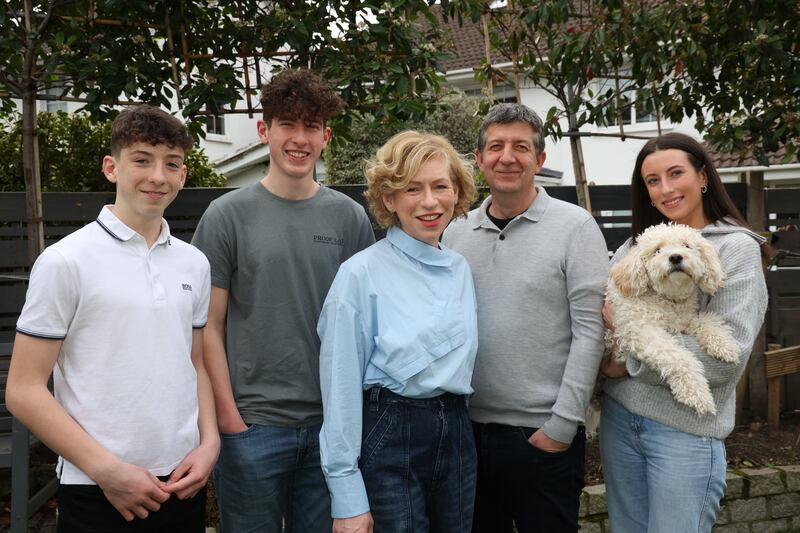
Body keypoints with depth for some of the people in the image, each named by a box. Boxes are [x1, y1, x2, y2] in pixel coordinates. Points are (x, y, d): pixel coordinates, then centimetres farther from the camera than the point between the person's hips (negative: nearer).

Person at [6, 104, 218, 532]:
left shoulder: (194, 264, 6)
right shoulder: (66, 262, -9)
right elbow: (24, 391, -9)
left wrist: (209, 443, 0)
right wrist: (107, 469, -14)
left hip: (184, 484, 5)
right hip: (97, 493, -5)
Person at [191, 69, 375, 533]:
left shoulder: (350, 218, 4)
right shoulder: (228, 215, -2)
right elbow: (210, 326, -2)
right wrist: (229, 418, -7)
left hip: (331, 424, 2)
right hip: (252, 424, -2)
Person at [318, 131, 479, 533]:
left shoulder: (461, 269, 7)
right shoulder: (362, 273, -11)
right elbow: (341, 385, -12)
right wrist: (348, 498, -12)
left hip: (456, 435, 6)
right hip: (387, 437, -6)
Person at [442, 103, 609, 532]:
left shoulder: (575, 227, -6)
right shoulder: (456, 232, 6)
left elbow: (589, 332, -10)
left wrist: (562, 425, -13)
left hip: (543, 434, -4)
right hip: (467, 429, 4)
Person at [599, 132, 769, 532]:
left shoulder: (736, 248, -6)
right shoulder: (635, 246, 9)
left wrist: (631, 364, -12)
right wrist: (606, 310, -13)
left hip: (686, 429, -5)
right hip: (619, 416, 5)